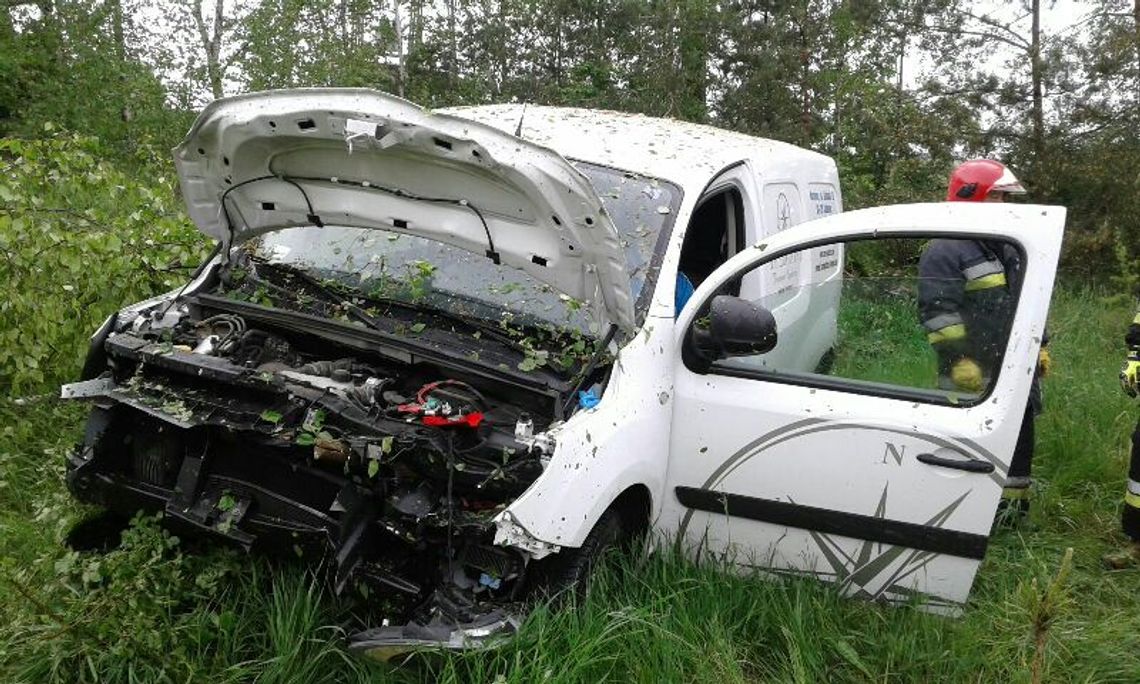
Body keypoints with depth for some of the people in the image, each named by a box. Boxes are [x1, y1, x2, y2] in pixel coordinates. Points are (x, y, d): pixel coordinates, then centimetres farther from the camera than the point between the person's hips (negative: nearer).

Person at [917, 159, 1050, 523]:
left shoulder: (1007, 248, 16)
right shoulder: (944, 251, -13)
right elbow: (938, 313, -20)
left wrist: (1038, 346, 20)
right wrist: (959, 361, -24)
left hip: (1016, 366, 9)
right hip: (974, 370, -9)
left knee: (1020, 432, 17)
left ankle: (1014, 503, 33)